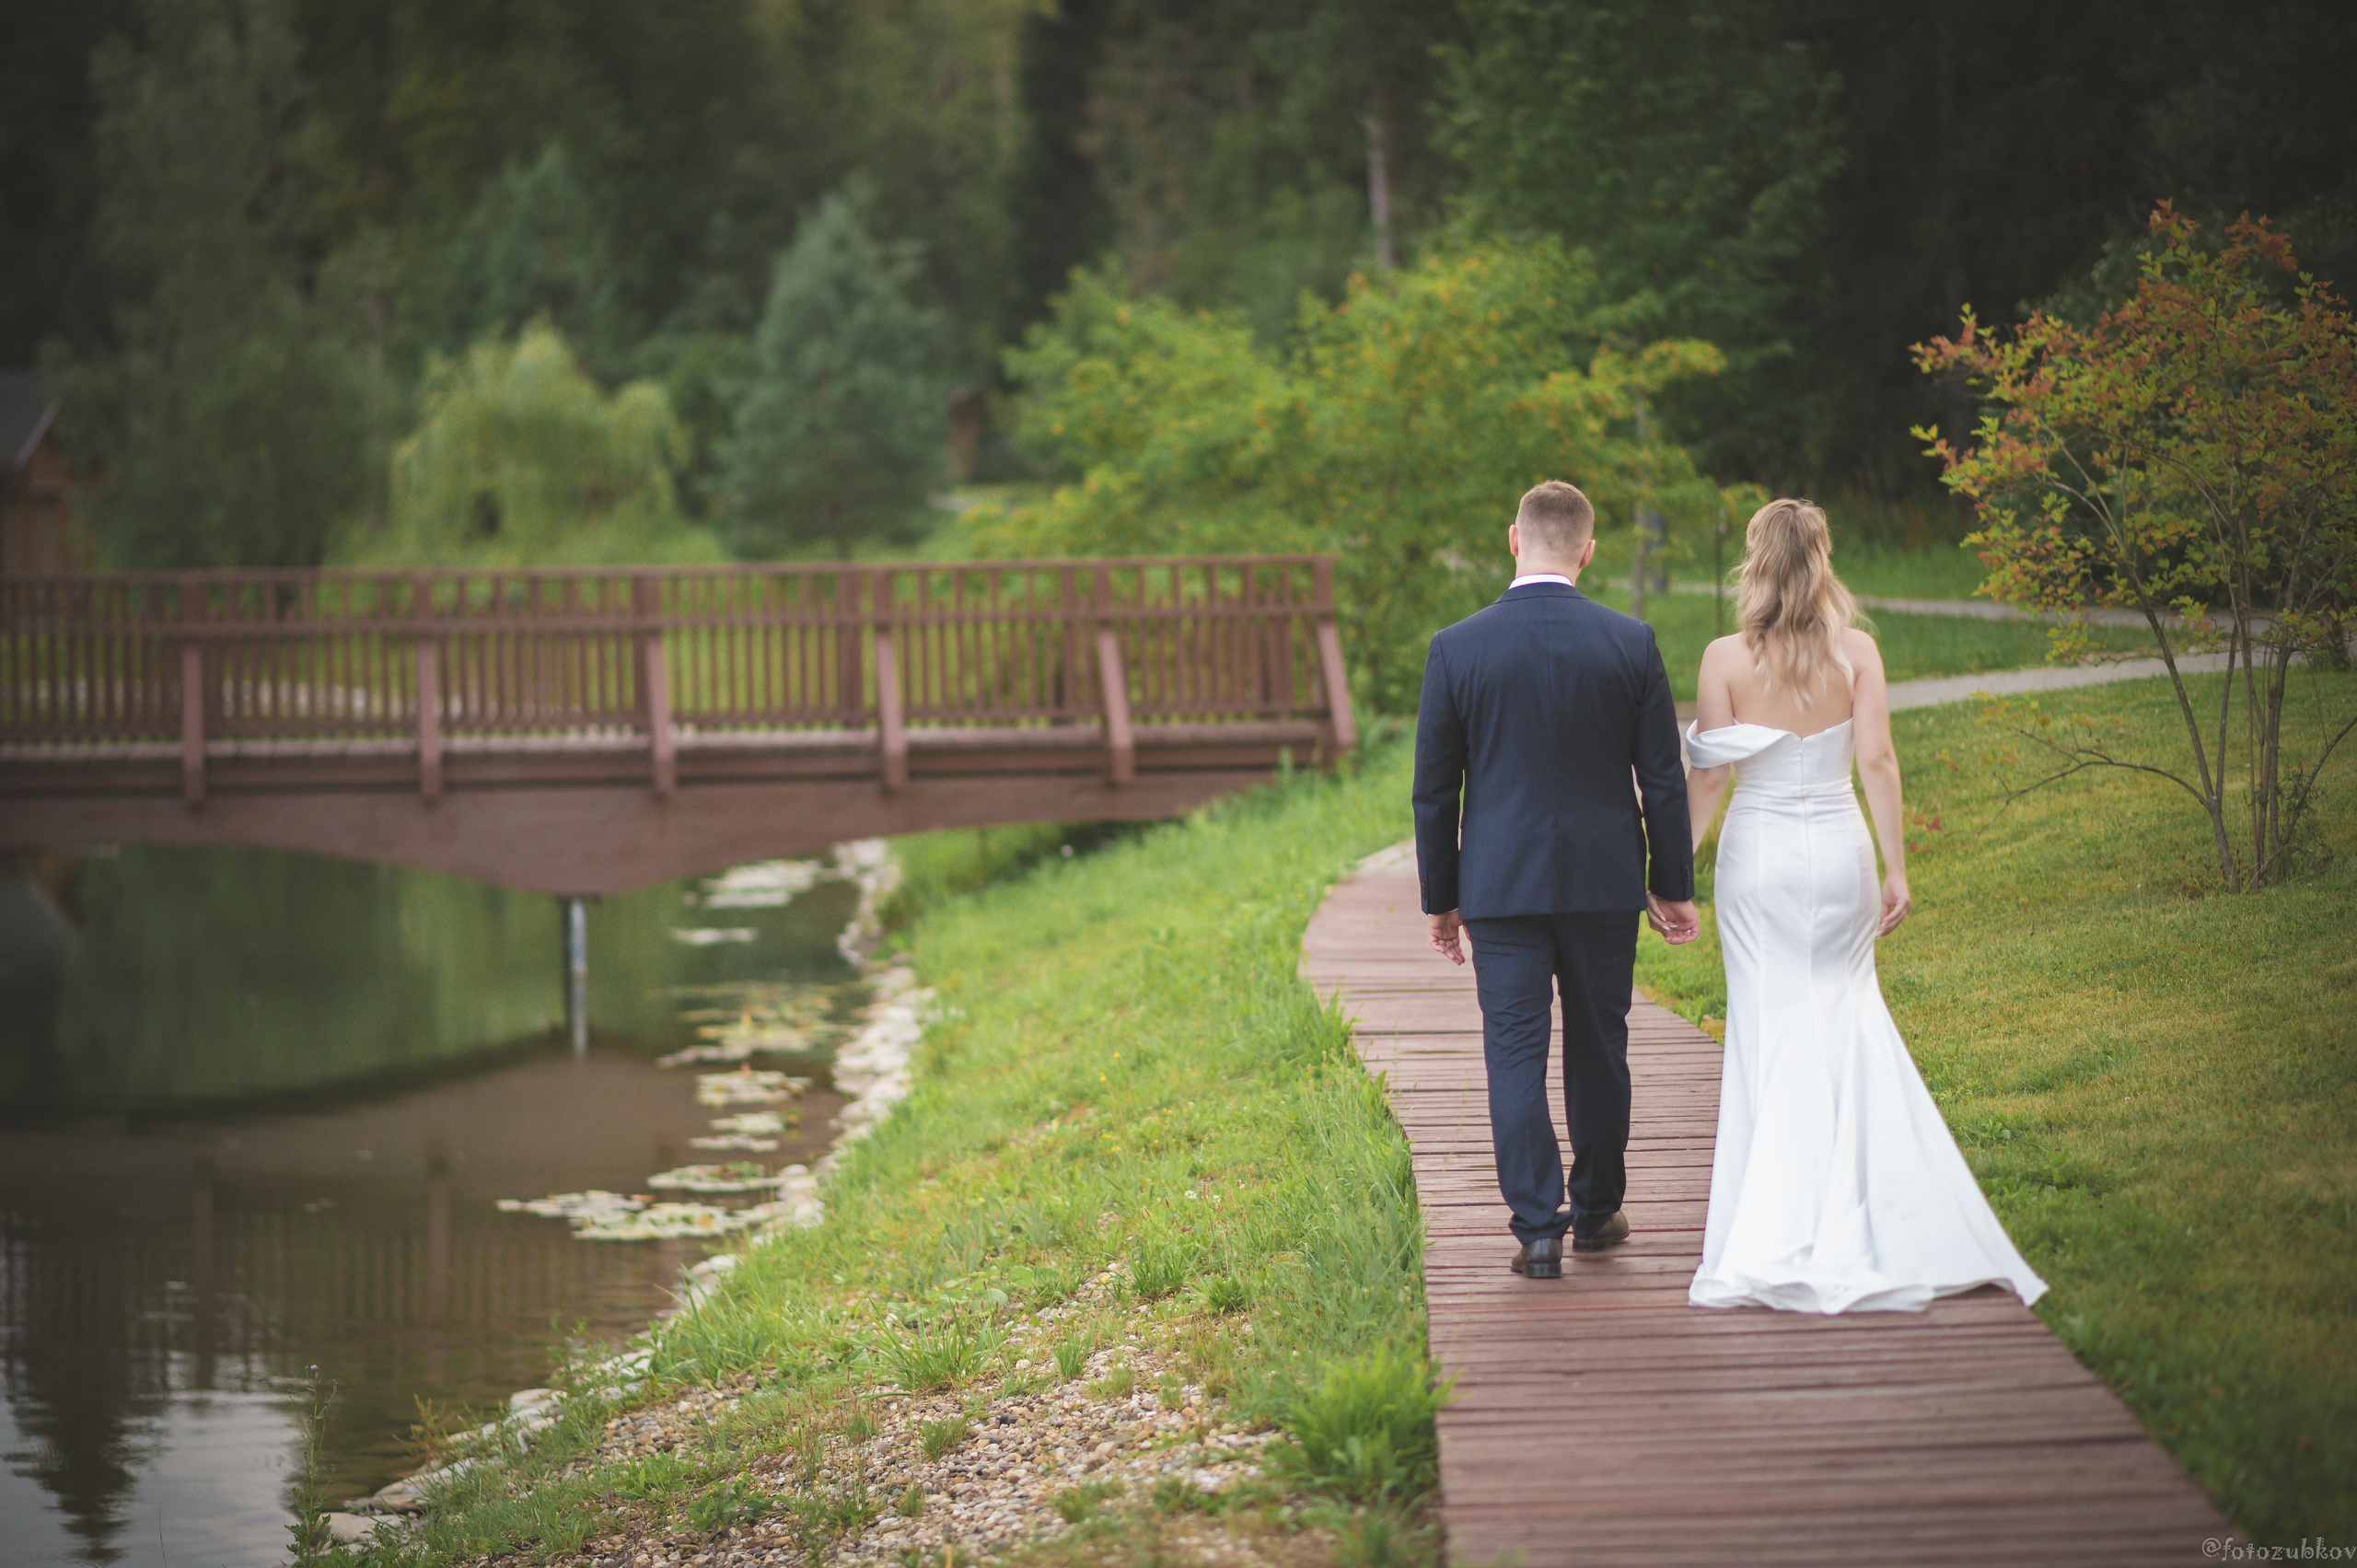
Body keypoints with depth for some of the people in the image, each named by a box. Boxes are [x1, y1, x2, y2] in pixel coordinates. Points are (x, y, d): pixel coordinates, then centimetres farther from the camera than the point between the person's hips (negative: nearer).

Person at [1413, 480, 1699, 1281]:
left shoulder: (1457, 649, -6)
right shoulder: (1631, 643, -4)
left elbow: (1433, 789, -1)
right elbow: (1662, 778, 0)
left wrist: (1439, 898, 8)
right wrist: (1673, 884, 10)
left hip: (1500, 883, -1)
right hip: (1605, 879, 1)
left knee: (1515, 1052, 2)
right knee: (1598, 1046, 15)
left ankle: (1537, 1228, -4)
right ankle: (1597, 1210, 27)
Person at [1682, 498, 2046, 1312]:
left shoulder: (1726, 658, -6)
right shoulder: (1856, 651, -3)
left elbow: (1709, 777, -5)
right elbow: (1877, 760, -8)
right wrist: (1896, 869, -2)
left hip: (1758, 855, -1)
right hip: (1838, 850, 1)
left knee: (1770, 1031, 5)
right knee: (1848, 1016, 14)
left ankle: (1775, 1235, 5)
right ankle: (1855, 1210, 9)